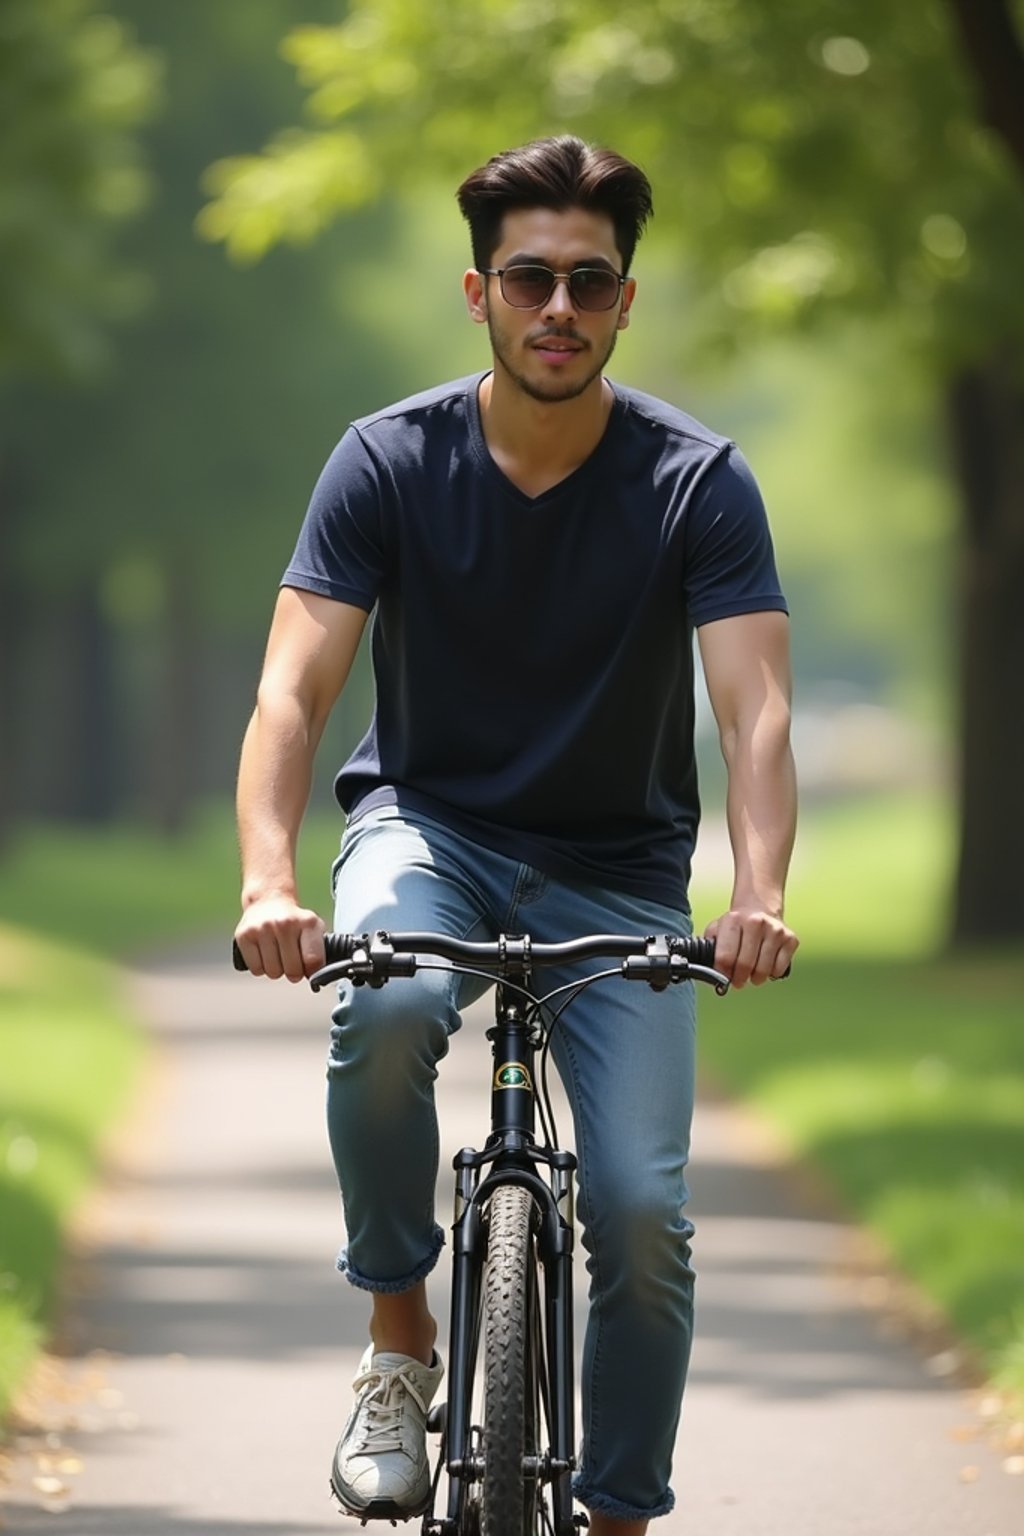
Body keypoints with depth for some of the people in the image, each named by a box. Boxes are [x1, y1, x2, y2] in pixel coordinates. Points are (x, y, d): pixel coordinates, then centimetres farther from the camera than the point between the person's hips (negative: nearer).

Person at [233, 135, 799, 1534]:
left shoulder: (696, 481, -13)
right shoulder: (392, 462, -13)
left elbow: (755, 707, -23)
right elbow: (293, 690, -20)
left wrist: (759, 896, -43)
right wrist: (269, 883, -39)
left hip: (616, 868, 1)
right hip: (429, 826, 0)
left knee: (643, 1209, -14)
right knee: (386, 1009, -35)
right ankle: (400, 1341, -13)